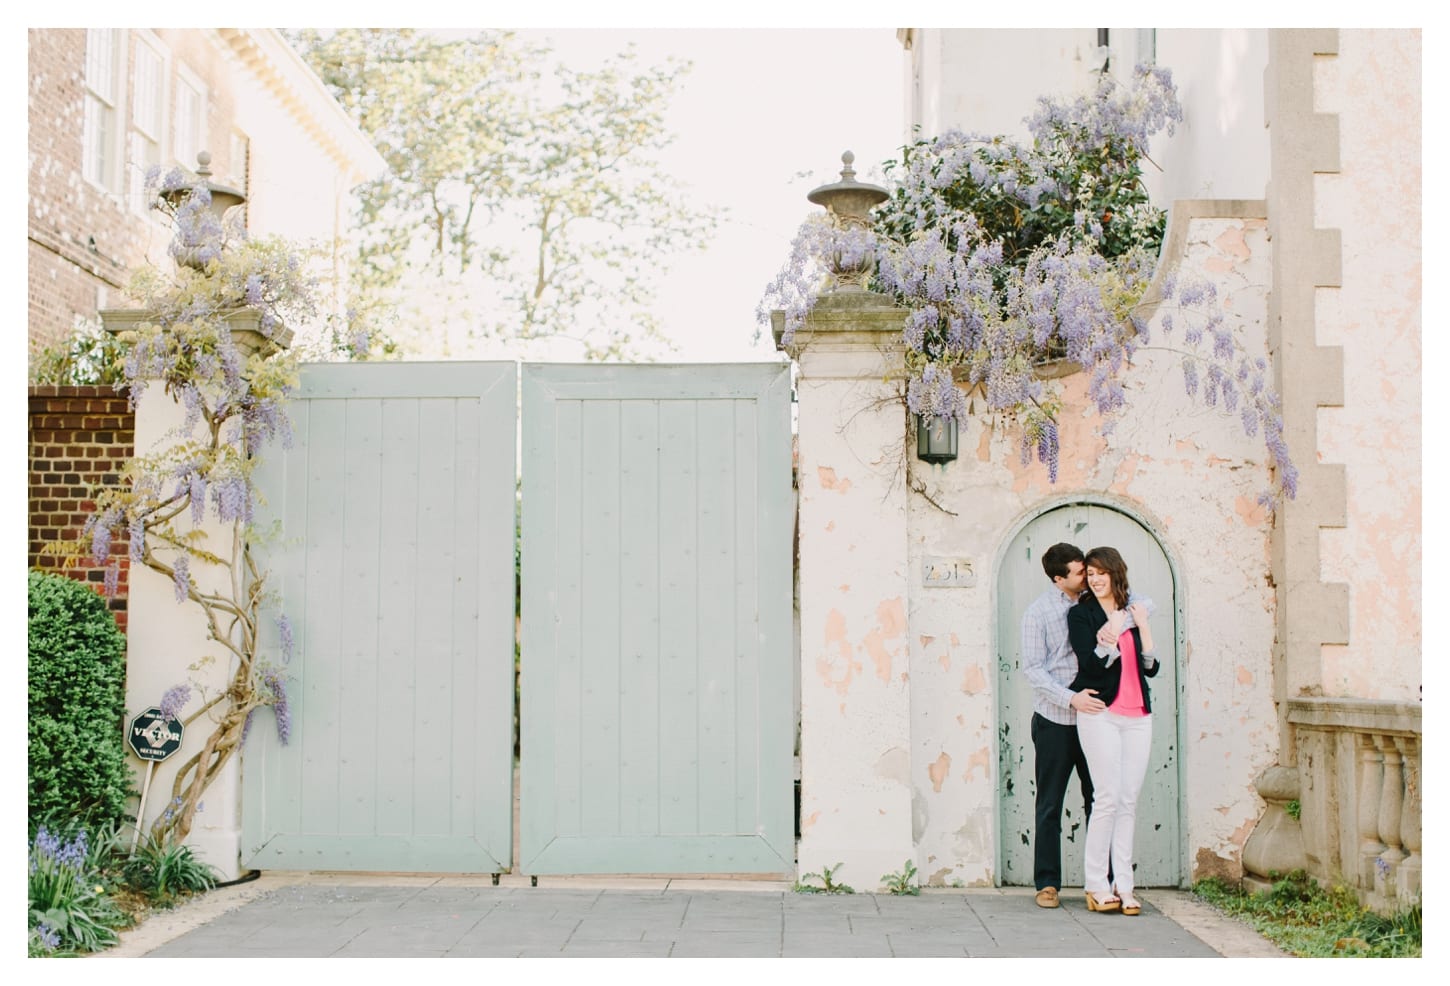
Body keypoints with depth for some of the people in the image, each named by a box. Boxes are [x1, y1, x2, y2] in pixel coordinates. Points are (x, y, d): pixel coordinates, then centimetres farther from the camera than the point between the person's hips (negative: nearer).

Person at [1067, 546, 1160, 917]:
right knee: (1108, 798, -9)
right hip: (1101, 713, -4)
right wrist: (1114, 633, -16)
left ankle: (1123, 885, 8)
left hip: (1138, 715, 4)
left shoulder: (1133, 612, 16)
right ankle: (1096, 885, 0)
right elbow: (1091, 661, -10)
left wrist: (1142, 626, -3)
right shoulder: (1081, 614, 4)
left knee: (1129, 801, 3)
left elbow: (1152, 666, 8)